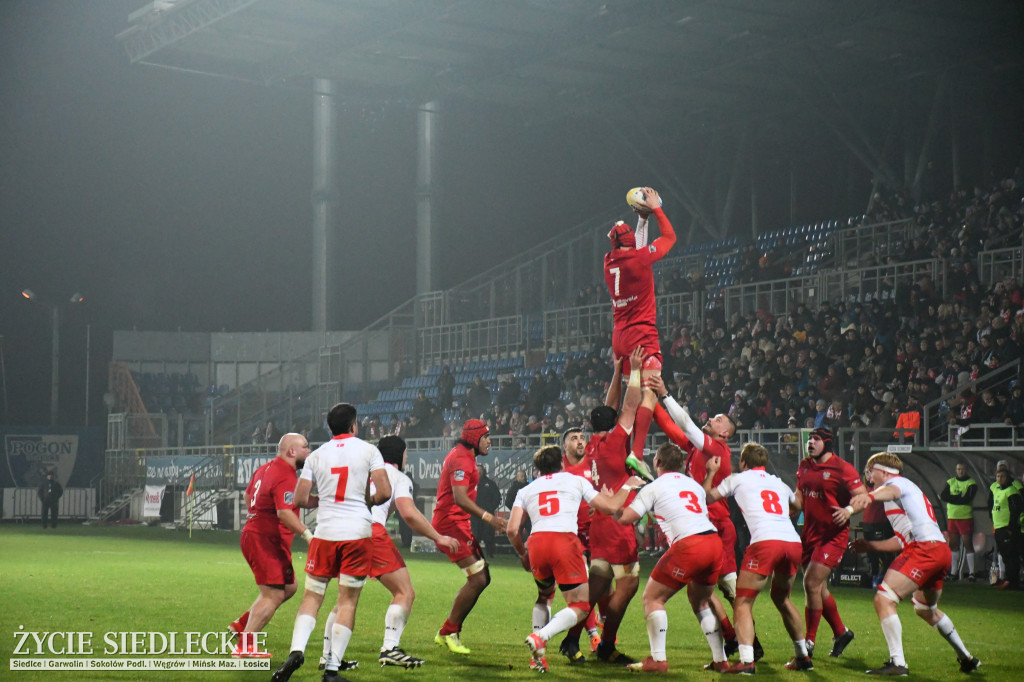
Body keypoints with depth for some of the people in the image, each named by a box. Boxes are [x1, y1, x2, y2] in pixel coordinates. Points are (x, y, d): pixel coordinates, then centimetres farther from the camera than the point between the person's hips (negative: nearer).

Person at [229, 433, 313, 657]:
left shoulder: (267, 468, 13)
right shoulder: (286, 477, -18)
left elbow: (248, 494, 28)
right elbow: (284, 513, -31)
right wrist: (307, 535, -33)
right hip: (266, 542, -11)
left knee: (289, 587, 18)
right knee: (273, 595, -9)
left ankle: (242, 623, 20)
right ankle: (245, 646, -7)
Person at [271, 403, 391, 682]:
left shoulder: (316, 456, 8)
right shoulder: (368, 450, 1)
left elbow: (300, 499, 5)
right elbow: (384, 492, -7)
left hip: (325, 533, 2)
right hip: (358, 533, -2)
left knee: (312, 596, 10)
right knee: (348, 601, 3)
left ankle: (296, 650, -12)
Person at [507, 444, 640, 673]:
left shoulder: (526, 490, 23)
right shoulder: (576, 481, 19)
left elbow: (512, 529, 11)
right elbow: (611, 507, 21)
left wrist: (522, 554, 29)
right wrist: (627, 487, 39)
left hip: (537, 543, 3)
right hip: (565, 542, -3)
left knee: (544, 596, 29)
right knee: (580, 607, 3)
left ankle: (538, 654, 15)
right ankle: (540, 637, -22)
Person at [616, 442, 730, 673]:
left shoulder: (653, 488, 7)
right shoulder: (694, 484, 25)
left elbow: (625, 518, 1)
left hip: (689, 545, -6)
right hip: (714, 541, 7)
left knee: (652, 597, 7)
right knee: (702, 601, 25)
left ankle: (657, 659, -1)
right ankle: (720, 660, 21)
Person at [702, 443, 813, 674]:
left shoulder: (738, 479, 17)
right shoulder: (779, 484, 28)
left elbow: (706, 498, 25)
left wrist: (710, 473, 38)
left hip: (765, 542, -5)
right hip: (793, 542, 5)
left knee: (743, 602, -1)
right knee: (782, 599, 27)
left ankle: (747, 661, -18)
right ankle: (802, 657, 31)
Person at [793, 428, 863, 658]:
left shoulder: (842, 468, -11)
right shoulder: (805, 466, 10)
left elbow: (863, 496, -12)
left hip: (833, 534, -7)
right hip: (810, 533, 7)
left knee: (811, 584, -14)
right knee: (818, 587, 12)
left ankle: (809, 643, -5)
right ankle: (841, 632, 32)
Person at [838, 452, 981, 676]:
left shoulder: (898, 482, 4)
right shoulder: (910, 491, 32)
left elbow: (889, 491, -26)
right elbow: (901, 541, 35)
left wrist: (866, 498, -48)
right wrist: (869, 545, 40)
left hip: (925, 547, -10)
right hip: (942, 550, 10)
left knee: (883, 599, -16)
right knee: (926, 609, 31)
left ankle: (897, 663, -24)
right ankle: (966, 658, 40)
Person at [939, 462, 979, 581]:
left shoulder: (971, 484, -3)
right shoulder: (950, 482, 12)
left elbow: (966, 499, -16)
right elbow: (943, 496, -2)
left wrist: (950, 498, -12)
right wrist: (959, 498, -14)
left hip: (966, 517, -5)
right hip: (951, 517, 5)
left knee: (968, 544, -8)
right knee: (953, 544, 8)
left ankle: (971, 572, -7)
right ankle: (954, 572, 15)